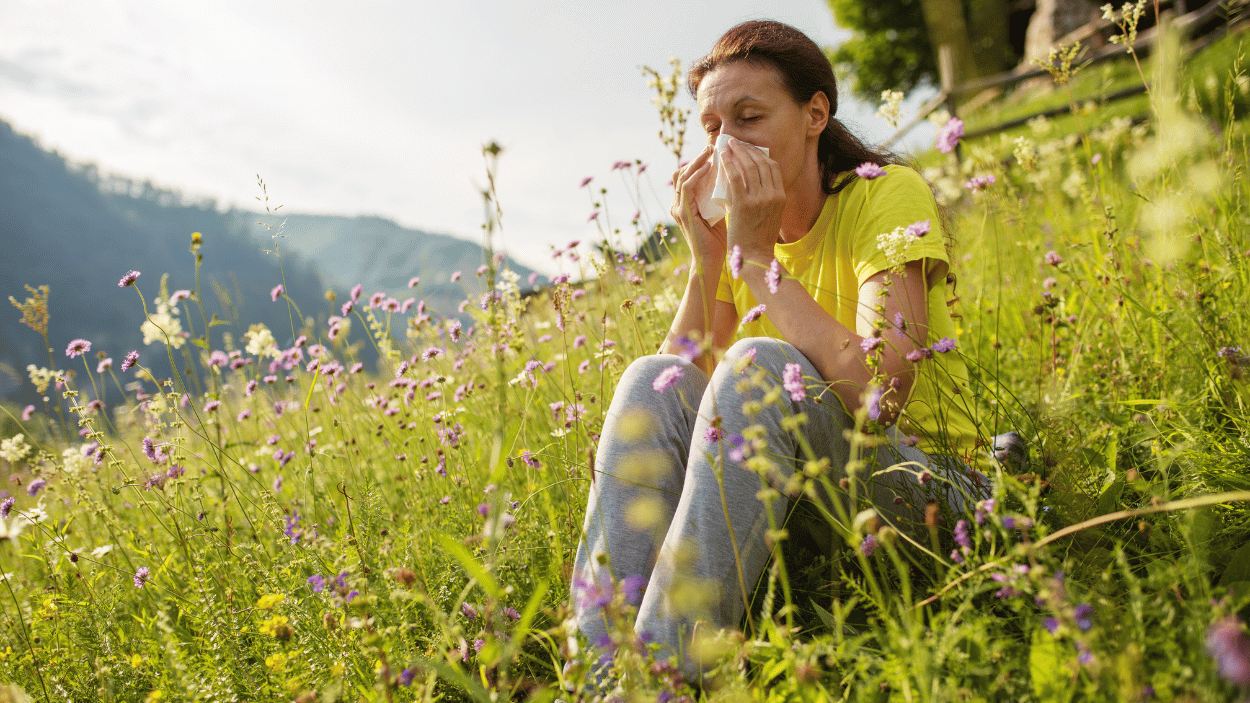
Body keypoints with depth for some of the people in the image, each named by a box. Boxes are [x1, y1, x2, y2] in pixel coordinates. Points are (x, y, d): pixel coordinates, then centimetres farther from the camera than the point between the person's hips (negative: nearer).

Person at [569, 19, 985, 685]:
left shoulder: (887, 194, -11)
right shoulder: (735, 228, 6)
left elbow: (879, 393, -28)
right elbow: (679, 401, -4)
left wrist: (757, 255, -22)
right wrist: (705, 261, -13)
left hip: (917, 485, -5)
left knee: (760, 366, -31)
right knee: (653, 379, -19)